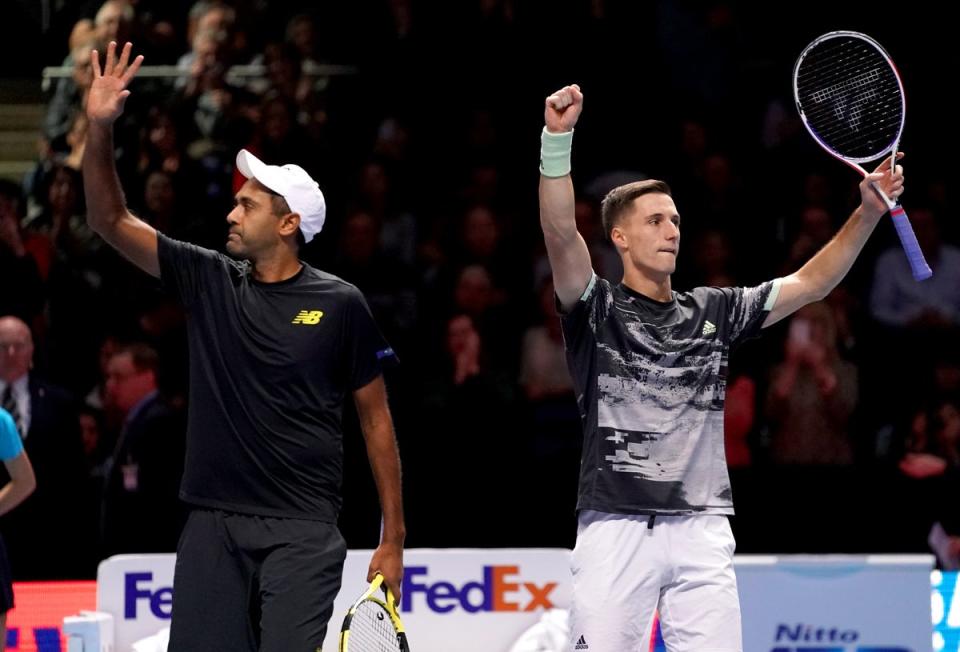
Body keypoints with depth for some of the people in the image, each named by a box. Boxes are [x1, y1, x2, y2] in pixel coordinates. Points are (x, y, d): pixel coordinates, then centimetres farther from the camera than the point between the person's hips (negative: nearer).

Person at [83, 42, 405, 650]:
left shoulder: (339, 304, -1)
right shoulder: (208, 281, 9)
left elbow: (377, 418, 4)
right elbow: (112, 221, 9)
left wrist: (393, 540, 2)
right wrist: (100, 130, -6)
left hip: (301, 531, -4)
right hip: (213, 526, 4)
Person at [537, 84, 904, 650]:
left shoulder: (713, 312, 16)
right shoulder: (598, 307, 3)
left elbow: (809, 283, 14)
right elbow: (561, 235, -13)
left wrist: (868, 214, 0)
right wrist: (558, 140, -29)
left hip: (701, 533, 3)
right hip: (615, 526, -3)